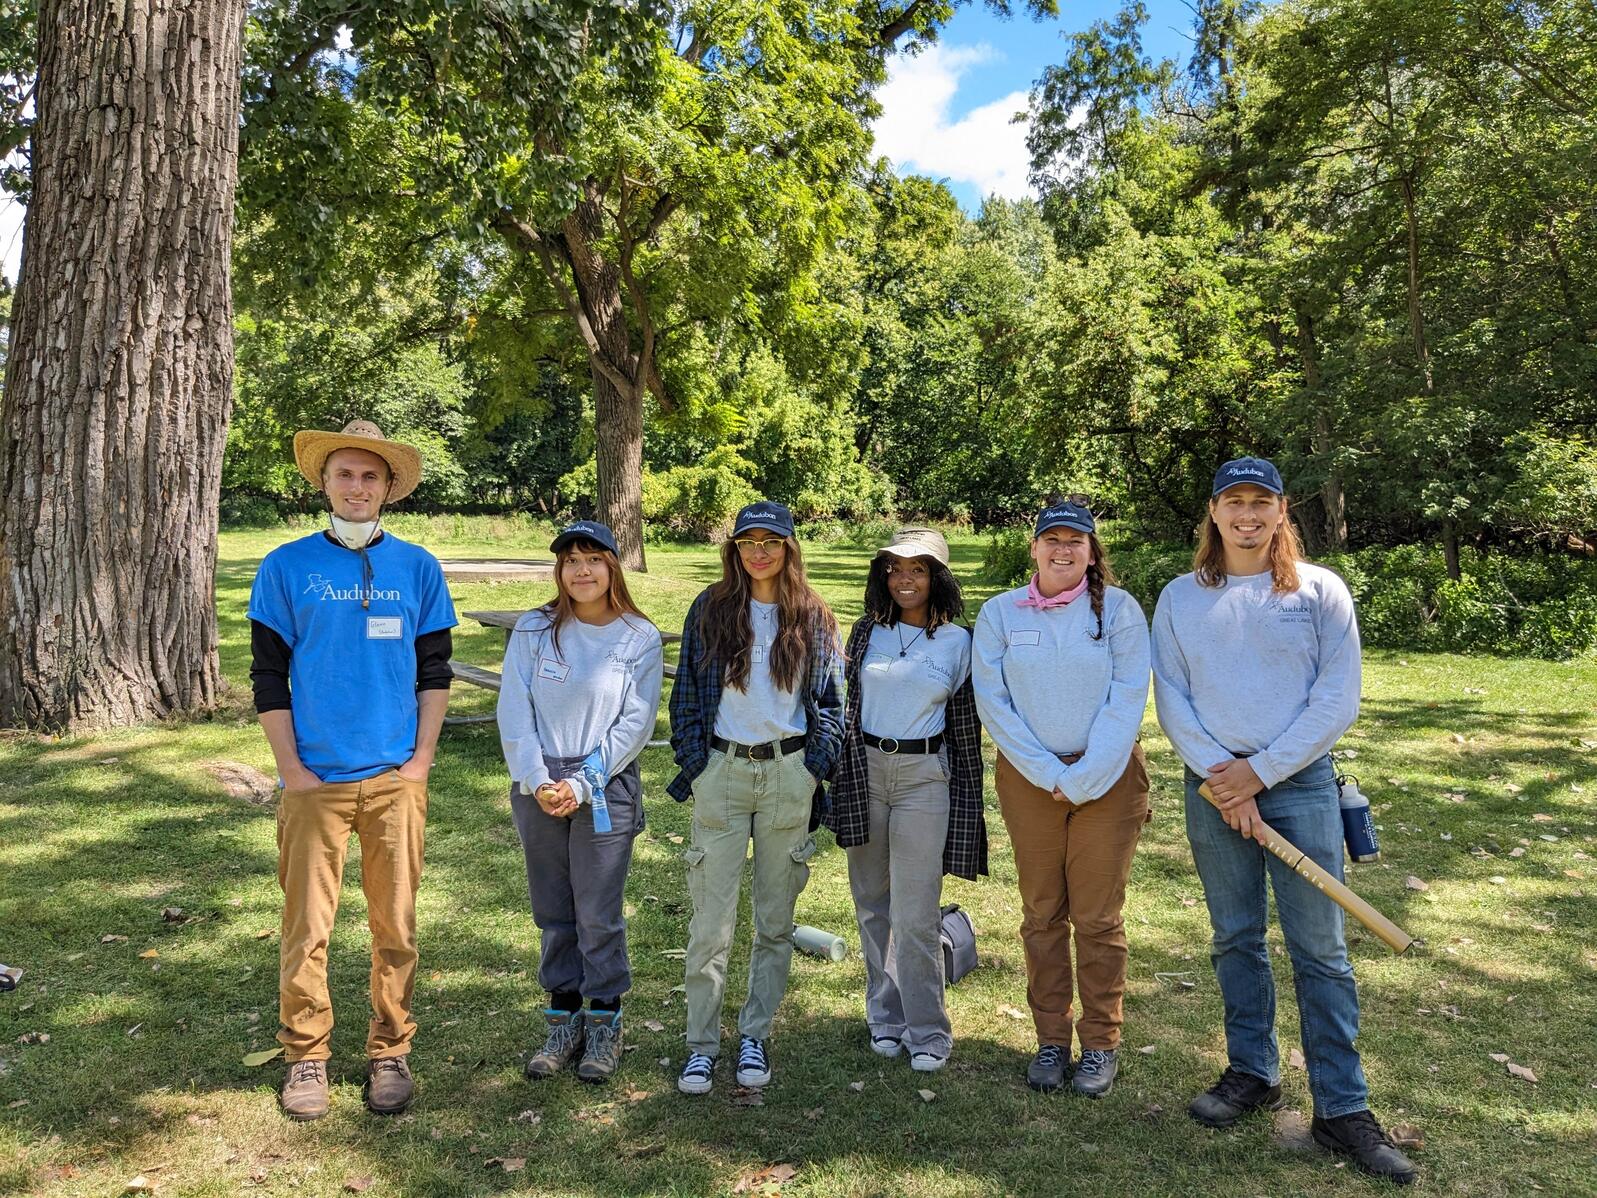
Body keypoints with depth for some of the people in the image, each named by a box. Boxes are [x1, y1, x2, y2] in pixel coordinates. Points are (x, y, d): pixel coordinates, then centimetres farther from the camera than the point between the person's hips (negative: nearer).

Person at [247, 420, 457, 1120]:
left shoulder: (417, 568, 5)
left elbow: (435, 670, 7)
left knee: (396, 925, 8)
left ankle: (389, 1053, 23)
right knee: (306, 927, 4)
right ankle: (306, 1056, 22)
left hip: (397, 778, 1)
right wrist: (291, 768, -4)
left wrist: (422, 759, 1)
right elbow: (268, 676, 1)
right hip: (314, 780, -1)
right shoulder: (287, 567, 1)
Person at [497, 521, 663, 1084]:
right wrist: (537, 783, -10)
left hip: (606, 790, -2)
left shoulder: (640, 638, -3)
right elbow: (513, 713, 0)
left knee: (599, 915, 2)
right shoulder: (533, 629, 2)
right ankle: (563, 1024, 24)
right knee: (554, 912, 11)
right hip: (538, 789, 2)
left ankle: (604, 1026, 18)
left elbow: (635, 723, -5)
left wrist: (581, 784, -12)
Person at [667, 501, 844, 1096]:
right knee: (711, 921, 0)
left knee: (776, 920, 10)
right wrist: (692, 761, 0)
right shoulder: (709, 611, 3)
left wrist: (816, 766, 0)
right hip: (721, 773, -1)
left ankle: (755, 1036, 25)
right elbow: (686, 692, 6)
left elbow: (831, 700, 9)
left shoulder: (814, 619, 5)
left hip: (789, 774, 1)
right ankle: (701, 1044, 14)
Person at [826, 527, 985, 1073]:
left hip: (924, 777, -3)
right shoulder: (866, 632, 5)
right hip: (864, 771, 3)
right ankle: (884, 1015, 27)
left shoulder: (957, 642, -1)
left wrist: (968, 800, 4)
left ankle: (927, 1030, 11)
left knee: (915, 916, -5)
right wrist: (839, 776, 8)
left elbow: (966, 724, 4)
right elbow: (848, 706, 10)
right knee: (872, 905, 11)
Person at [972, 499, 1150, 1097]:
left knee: (1098, 917, 2)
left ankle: (1101, 1043, 16)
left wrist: (1083, 779, -12)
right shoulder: (1000, 613, 2)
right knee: (1042, 914, 8)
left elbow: (1127, 701, -6)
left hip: (1108, 777, -1)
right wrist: (1047, 774, -7)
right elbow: (992, 702, -1)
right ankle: (1051, 1039, 20)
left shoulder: (1119, 609, -2)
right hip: (1028, 778, 2)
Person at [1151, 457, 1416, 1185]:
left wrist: (1262, 770, -10)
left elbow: (1338, 700, -4)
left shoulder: (1320, 590, 0)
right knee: (1236, 938, 12)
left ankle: (1341, 1108, 10)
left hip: (1300, 781, -2)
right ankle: (1253, 1073, 27)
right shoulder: (1181, 598, 4)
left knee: (1320, 949, 0)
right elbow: (1170, 699, 2)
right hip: (1214, 786, 2)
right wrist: (1221, 774, -10)